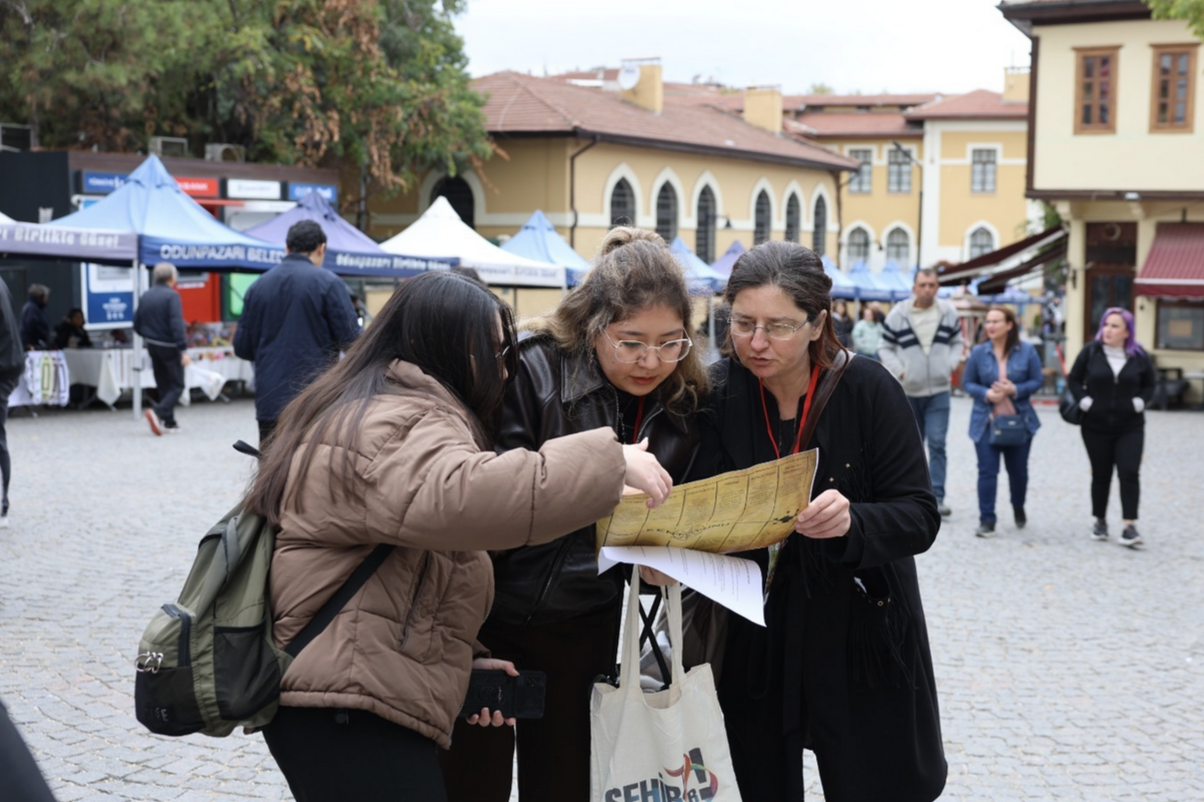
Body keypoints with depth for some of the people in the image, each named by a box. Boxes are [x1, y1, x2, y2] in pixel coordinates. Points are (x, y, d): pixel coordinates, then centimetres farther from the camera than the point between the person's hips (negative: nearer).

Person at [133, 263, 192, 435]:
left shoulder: (145, 296, 6)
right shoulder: (172, 295, -15)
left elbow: (137, 324, 9)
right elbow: (176, 324, -23)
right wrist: (183, 350, -24)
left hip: (152, 346, 7)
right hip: (169, 347, -7)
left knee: (163, 385, 14)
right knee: (177, 386, 1)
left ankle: (169, 423, 15)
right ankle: (158, 412, -20)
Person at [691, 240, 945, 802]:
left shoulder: (868, 390, -12)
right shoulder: (720, 394, -5)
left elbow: (919, 518, -13)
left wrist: (851, 522, -33)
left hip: (860, 643, -2)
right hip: (753, 644, 3)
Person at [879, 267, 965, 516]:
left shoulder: (948, 313, 0)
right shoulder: (898, 314, -6)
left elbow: (957, 342, 13)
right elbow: (885, 348, 3)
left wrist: (951, 365, -3)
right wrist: (899, 370, -10)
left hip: (939, 390, 0)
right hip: (909, 391, 0)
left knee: (937, 444, -10)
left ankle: (937, 497, -9)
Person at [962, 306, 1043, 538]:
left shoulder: (1027, 351, -4)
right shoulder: (979, 352, -3)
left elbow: (1037, 380, -1)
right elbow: (967, 383, 2)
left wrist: (1015, 390, -18)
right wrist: (986, 393, -17)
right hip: (986, 422, 0)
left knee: (1018, 470, 14)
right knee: (987, 471, -6)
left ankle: (1018, 508, 40)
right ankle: (986, 520, 1)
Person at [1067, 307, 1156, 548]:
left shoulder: (1139, 356, 0)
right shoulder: (1091, 352, -2)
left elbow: (1149, 384, 11)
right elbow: (1074, 379, 6)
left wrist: (1140, 402, -6)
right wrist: (1083, 400, -9)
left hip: (1130, 427, 0)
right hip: (1096, 426, 0)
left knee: (1129, 474, -10)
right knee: (1101, 474, 8)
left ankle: (1130, 527, -11)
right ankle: (1100, 521, 24)